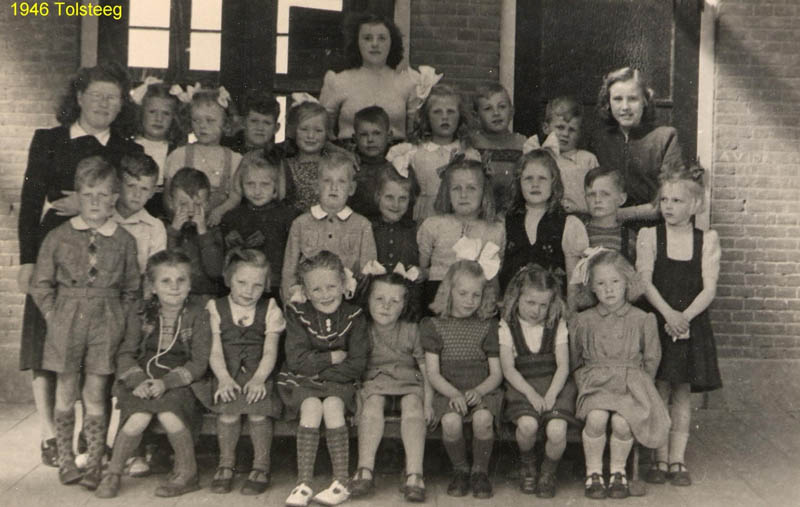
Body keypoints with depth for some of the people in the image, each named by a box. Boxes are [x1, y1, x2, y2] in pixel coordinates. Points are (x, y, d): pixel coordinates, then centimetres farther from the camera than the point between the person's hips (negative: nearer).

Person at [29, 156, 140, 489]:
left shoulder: (124, 241, 2)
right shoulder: (58, 237, 1)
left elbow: (131, 289, 9)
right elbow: (40, 284, 5)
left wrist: (120, 320, 0)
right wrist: (53, 317, -3)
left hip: (105, 325, 0)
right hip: (66, 324, 0)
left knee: (95, 395, 3)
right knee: (65, 394, 7)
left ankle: (95, 465, 12)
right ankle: (65, 460, 20)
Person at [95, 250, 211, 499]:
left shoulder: (198, 314, -3)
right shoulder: (141, 313, 5)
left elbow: (198, 362, -7)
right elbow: (125, 354, 3)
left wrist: (166, 382, -20)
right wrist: (138, 381, -16)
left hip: (178, 382, -2)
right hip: (142, 379, 2)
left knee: (168, 414, -32)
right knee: (139, 417, -27)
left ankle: (187, 473, -9)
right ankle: (113, 473, -4)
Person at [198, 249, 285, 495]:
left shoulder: (270, 310, 8)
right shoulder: (216, 309, 8)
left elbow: (270, 352, -2)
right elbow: (215, 352, -1)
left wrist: (259, 378, -20)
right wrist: (224, 378, -20)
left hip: (258, 375, 0)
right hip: (227, 375, 0)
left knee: (258, 408, -29)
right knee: (228, 407, -29)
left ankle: (261, 466, -11)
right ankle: (226, 464, -8)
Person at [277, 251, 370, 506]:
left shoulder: (353, 317, 0)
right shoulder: (297, 315, 0)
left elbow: (356, 365, -7)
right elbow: (297, 361, -9)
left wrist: (319, 369, -11)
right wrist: (332, 357, -10)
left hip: (339, 383, 0)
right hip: (302, 383, 0)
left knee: (332, 405, -30)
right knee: (311, 407, -30)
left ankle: (341, 482, -24)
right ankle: (303, 483, -27)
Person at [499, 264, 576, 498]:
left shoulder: (557, 325, 5)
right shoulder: (507, 326, 1)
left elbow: (563, 366, 0)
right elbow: (508, 368, -4)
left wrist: (550, 395, -15)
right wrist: (531, 393, -17)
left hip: (554, 385, 1)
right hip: (522, 386, -1)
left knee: (557, 431, -25)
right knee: (527, 424, -31)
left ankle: (548, 473, 9)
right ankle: (527, 464, 5)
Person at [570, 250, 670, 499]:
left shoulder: (642, 320, 5)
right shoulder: (583, 321, 7)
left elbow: (651, 360, 12)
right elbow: (574, 361, 16)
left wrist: (637, 383, 5)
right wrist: (585, 381, 6)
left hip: (631, 383, 0)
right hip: (595, 383, 0)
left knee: (622, 421, -28)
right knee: (596, 418, -30)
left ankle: (618, 471, -1)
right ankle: (593, 471, -7)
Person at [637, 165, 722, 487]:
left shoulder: (707, 240, 3)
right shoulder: (649, 236, 2)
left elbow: (709, 289, -5)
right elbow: (645, 281, -8)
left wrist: (684, 317, -19)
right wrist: (667, 313, -23)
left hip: (692, 323, 1)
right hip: (656, 322, 0)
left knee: (682, 392, 5)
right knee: (659, 390, 0)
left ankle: (677, 460, 13)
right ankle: (661, 459, 10)